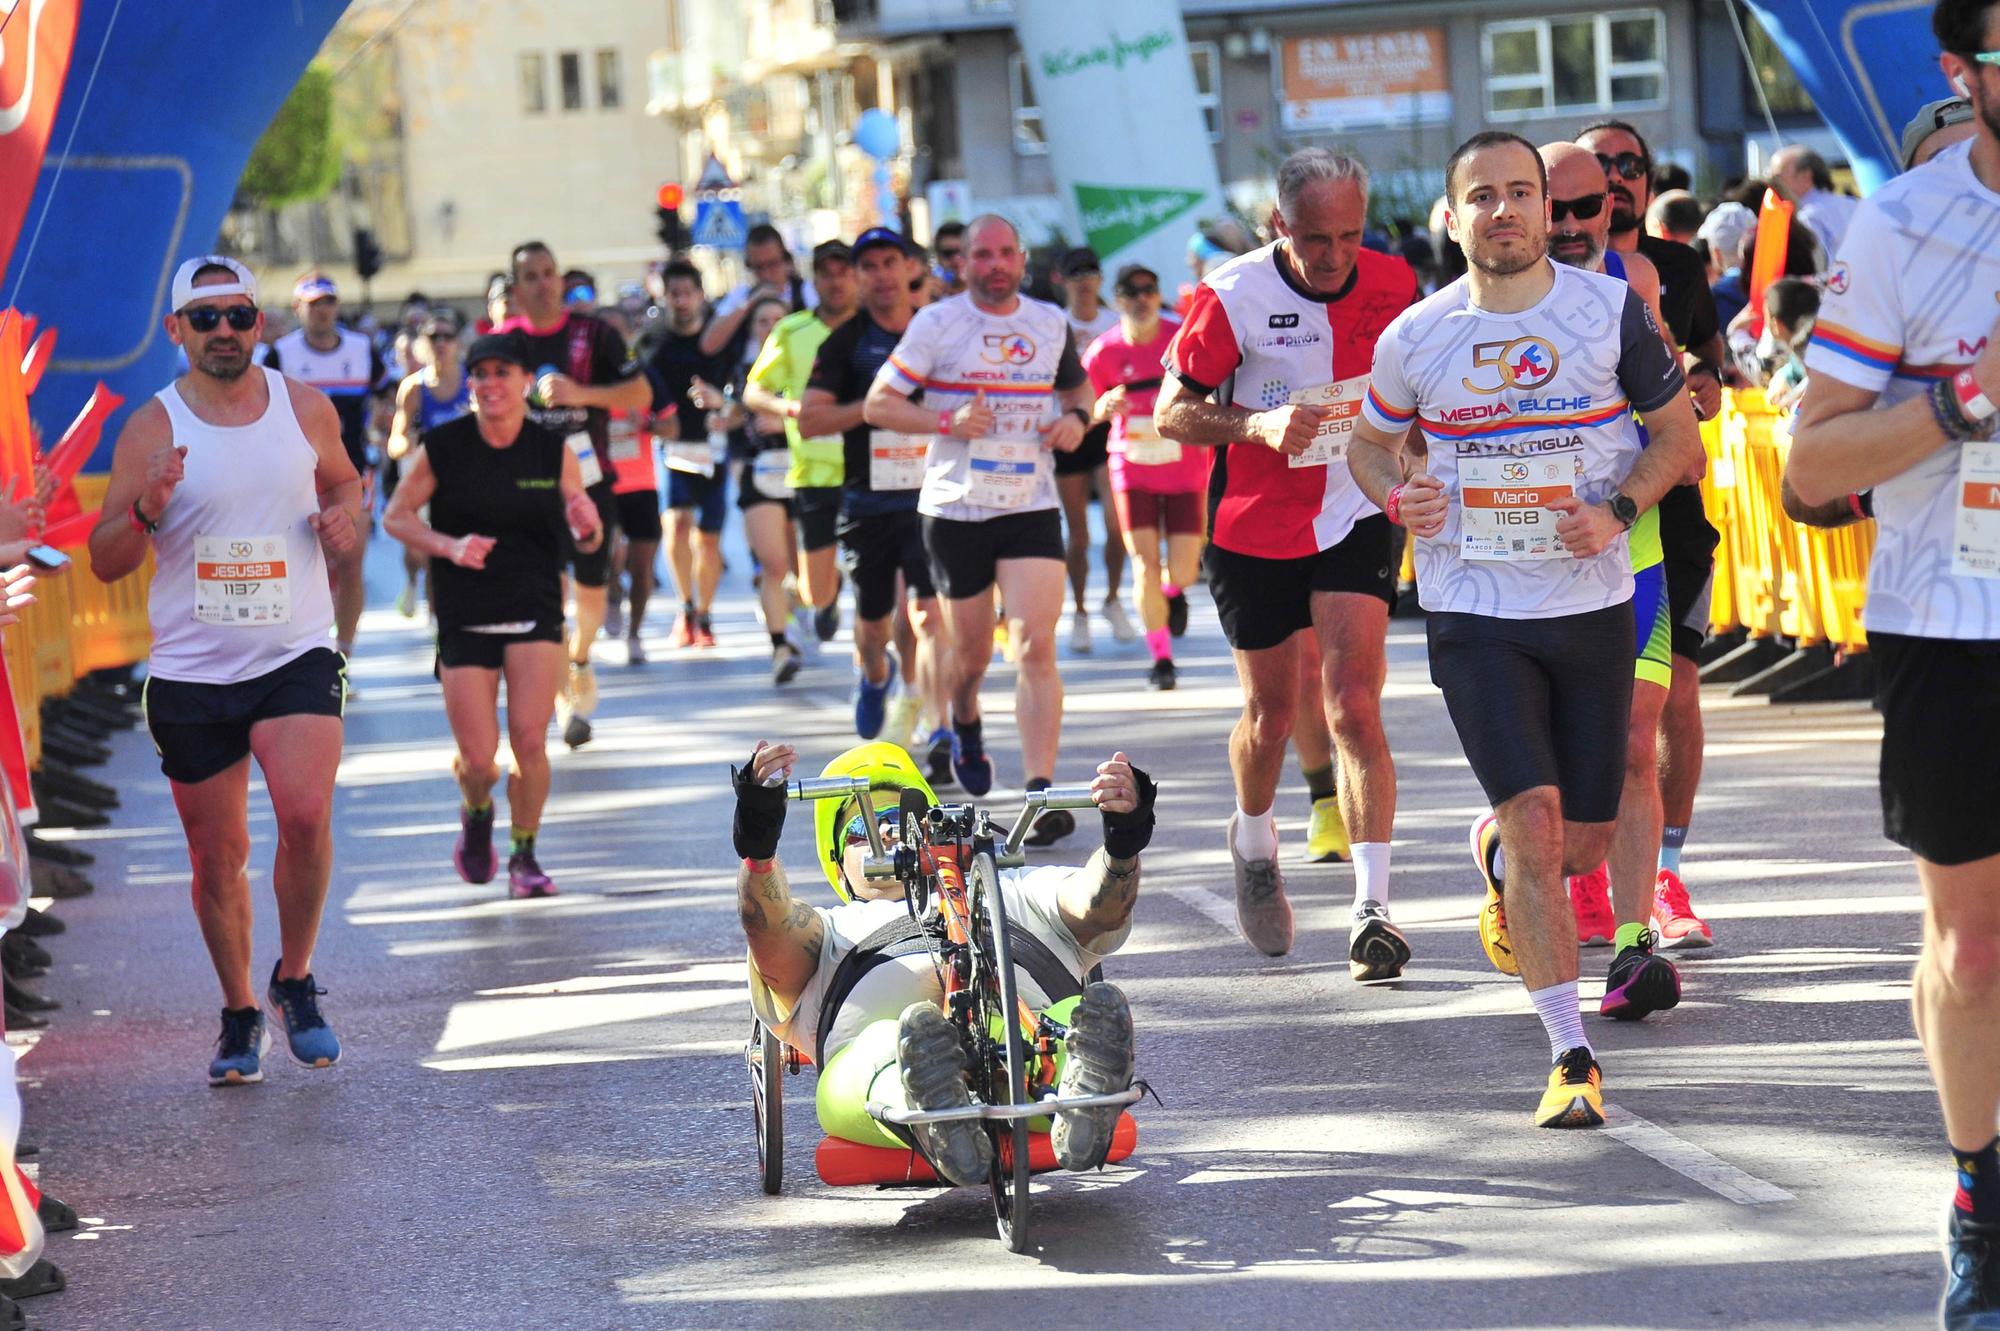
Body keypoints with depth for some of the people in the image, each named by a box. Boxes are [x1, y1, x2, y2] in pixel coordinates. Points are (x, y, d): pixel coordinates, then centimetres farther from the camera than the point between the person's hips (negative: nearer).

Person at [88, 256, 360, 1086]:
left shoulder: (306, 409, 3)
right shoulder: (151, 429, -3)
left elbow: (343, 481, 23)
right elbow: (105, 563, -3)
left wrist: (344, 518, 0)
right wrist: (146, 511, -23)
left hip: (296, 657, 0)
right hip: (191, 674, 0)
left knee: (306, 815, -20)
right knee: (217, 856, 7)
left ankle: (295, 982, 3)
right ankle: (239, 1014, 27)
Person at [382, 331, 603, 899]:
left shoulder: (554, 452, -2)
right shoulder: (441, 448, -7)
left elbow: (586, 543, 5)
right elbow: (395, 516, 0)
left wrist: (587, 526, -19)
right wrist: (449, 546, -17)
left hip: (535, 611, 1)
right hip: (463, 615, -1)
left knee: (529, 740, -12)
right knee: (478, 756, -3)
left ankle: (525, 857, 9)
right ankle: (476, 814, 34)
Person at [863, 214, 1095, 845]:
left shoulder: (1051, 323, 8)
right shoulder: (936, 323, -2)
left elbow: (1077, 385, 25)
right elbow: (877, 403, -2)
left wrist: (1076, 417, 2)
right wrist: (947, 421, -18)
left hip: (1031, 507, 1)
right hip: (955, 509, -1)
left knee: (1036, 646, -15)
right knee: (971, 653, 10)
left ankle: (1040, 794, -18)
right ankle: (965, 723, 47)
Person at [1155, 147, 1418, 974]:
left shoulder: (1392, 285, -4)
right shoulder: (1231, 297, -14)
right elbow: (1172, 412, -9)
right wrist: (1257, 425, -25)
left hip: (1355, 519, 1)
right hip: (1253, 529, -1)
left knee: (1354, 709, -12)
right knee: (1270, 715, 12)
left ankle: (1372, 910, -15)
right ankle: (1254, 843, 43)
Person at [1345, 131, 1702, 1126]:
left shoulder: (1613, 309, -2)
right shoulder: (1415, 338, -1)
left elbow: (1679, 435, 6)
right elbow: (1369, 442, 15)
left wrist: (1619, 510, -12)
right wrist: (1397, 495, -8)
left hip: (1593, 606, 2)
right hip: (1476, 615, -2)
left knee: (1583, 845, 8)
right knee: (1537, 819, -16)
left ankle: (1493, 856, 46)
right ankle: (1571, 1060, -10)